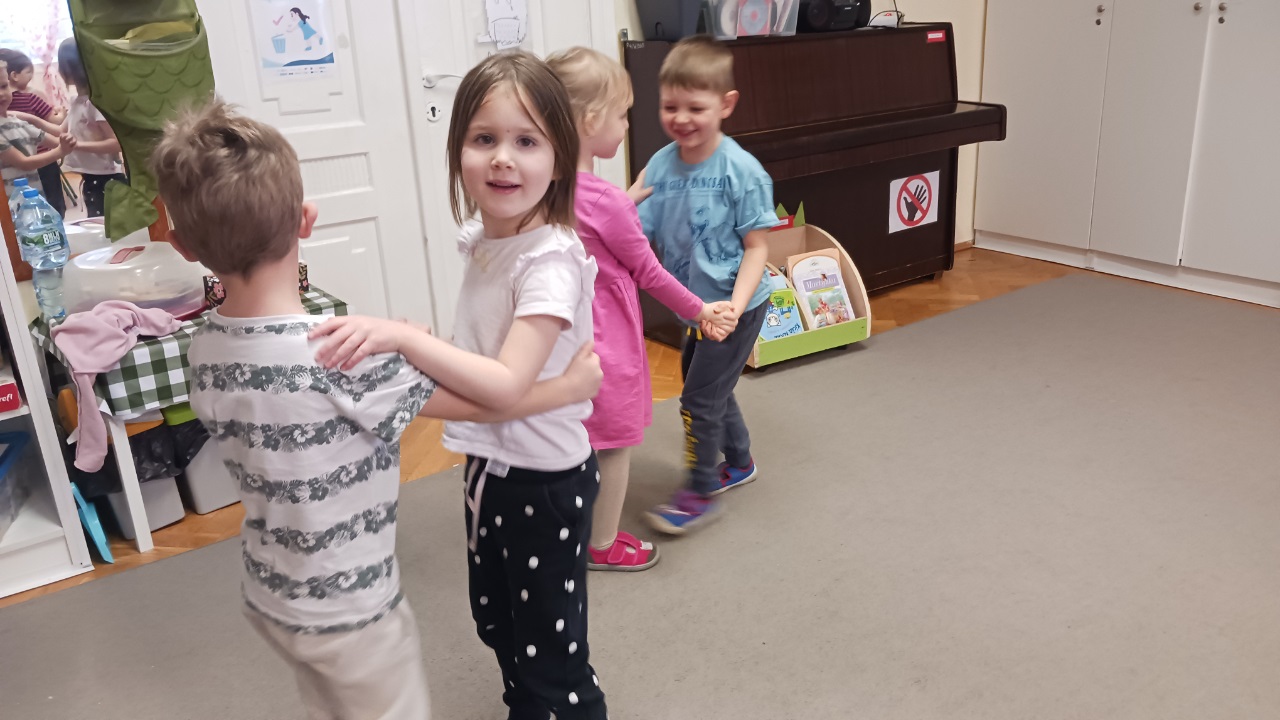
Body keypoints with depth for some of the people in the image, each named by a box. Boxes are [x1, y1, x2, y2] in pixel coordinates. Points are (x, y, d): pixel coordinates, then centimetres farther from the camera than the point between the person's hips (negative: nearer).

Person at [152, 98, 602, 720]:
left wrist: (392, 349, 3)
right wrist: (574, 383, -5)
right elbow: (485, 403, -20)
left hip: (270, 599, 6)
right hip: (350, 613, -6)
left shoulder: (204, 350, -8)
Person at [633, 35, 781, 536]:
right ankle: (739, 463, 46)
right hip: (694, 304, 6)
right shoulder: (660, 165, -6)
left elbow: (756, 246, -17)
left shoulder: (742, 171, -20)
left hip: (735, 306, -6)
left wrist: (735, 305, -27)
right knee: (709, 388, 22)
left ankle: (700, 494, 18)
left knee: (699, 399, -1)